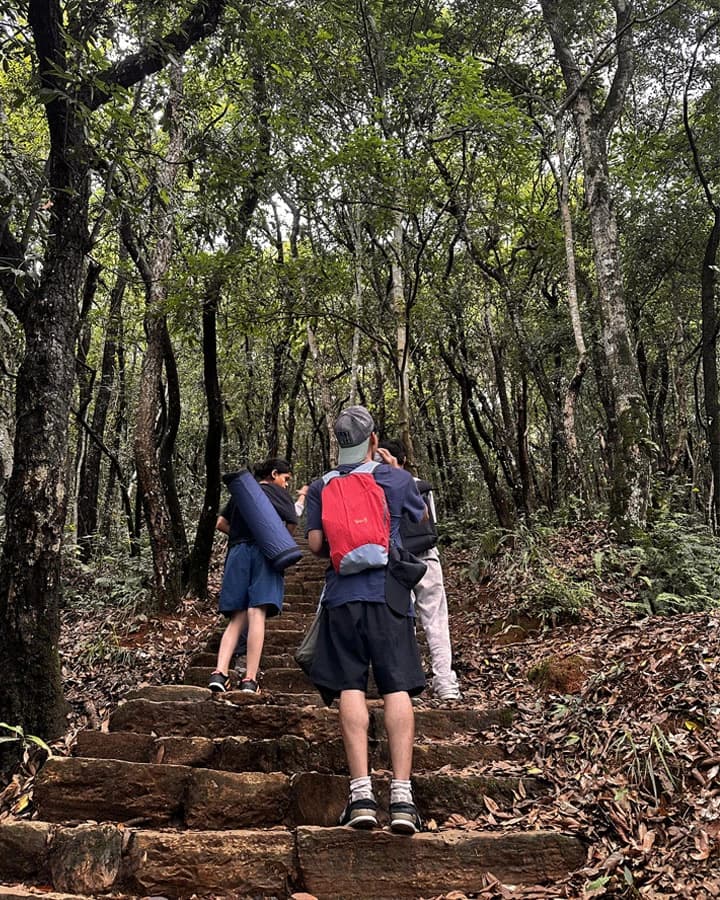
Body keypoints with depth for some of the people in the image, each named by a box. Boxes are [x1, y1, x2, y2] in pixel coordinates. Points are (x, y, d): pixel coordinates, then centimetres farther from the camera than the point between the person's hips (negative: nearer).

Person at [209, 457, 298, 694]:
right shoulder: (278, 493, 9)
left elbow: (221, 523, 21)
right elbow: (292, 524, -1)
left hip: (237, 553, 5)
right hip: (264, 553, -5)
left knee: (237, 619, 4)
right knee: (257, 615, -11)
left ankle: (220, 672, -13)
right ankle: (250, 679, -16)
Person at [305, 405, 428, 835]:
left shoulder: (322, 486, 9)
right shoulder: (398, 478, 7)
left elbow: (316, 543, 3)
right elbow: (422, 519, 25)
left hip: (342, 595, 1)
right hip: (390, 593, 0)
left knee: (351, 689, 0)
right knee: (398, 688, -2)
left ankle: (361, 794, -7)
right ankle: (402, 796, -7)